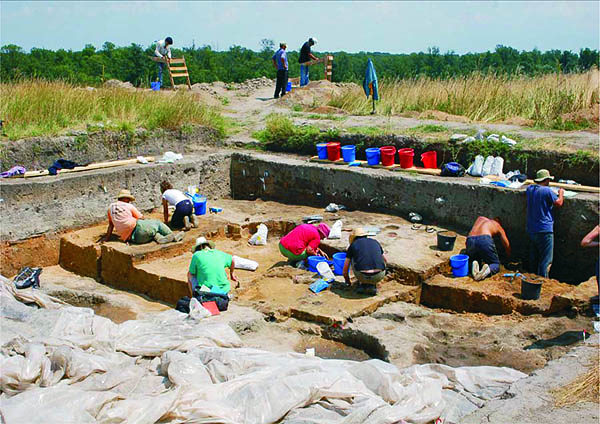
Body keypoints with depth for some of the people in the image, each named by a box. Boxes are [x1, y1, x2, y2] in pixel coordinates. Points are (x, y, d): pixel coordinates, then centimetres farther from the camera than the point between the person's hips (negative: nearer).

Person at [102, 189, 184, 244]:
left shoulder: (111, 207, 16)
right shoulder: (129, 206, 3)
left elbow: (111, 224, 19)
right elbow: (141, 218, 11)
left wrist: (107, 238, 28)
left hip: (130, 238, 6)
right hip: (138, 230, -6)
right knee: (157, 223, 15)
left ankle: (159, 237, -7)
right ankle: (173, 236, 17)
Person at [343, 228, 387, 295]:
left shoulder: (352, 245, 18)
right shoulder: (375, 242, 24)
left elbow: (345, 271, 20)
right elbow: (385, 260, 42)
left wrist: (348, 282, 42)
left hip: (362, 276, -1)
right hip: (379, 276, 1)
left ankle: (363, 284, 21)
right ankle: (371, 285, 17)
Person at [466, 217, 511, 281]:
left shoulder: (480, 218, 36)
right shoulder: (499, 227, 28)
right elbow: (507, 246, 28)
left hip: (470, 241, 3)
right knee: (496, 265, 15)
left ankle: (474, 266, -11)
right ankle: (488, 270, -21)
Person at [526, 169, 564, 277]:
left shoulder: (530, 189, 6)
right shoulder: (547, 191, -14)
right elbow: (558, 203, -7)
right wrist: (561, 193, 9)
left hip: (531, 230, 8)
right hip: (545, 230, -7)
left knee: (534, 260, 16)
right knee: (545, 261, -2)